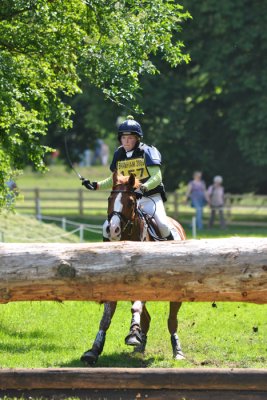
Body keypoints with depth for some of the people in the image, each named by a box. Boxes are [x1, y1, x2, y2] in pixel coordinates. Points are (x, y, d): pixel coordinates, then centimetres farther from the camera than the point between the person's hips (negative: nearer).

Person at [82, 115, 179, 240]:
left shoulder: (147, 152, -7)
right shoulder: (118, 155, 8)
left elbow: (157, 177, -14)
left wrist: (144, 187, -32)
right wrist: (96, 185, 7)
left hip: (150, 197, -5)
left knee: (162, 224, -26)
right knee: (107, 227, -6)